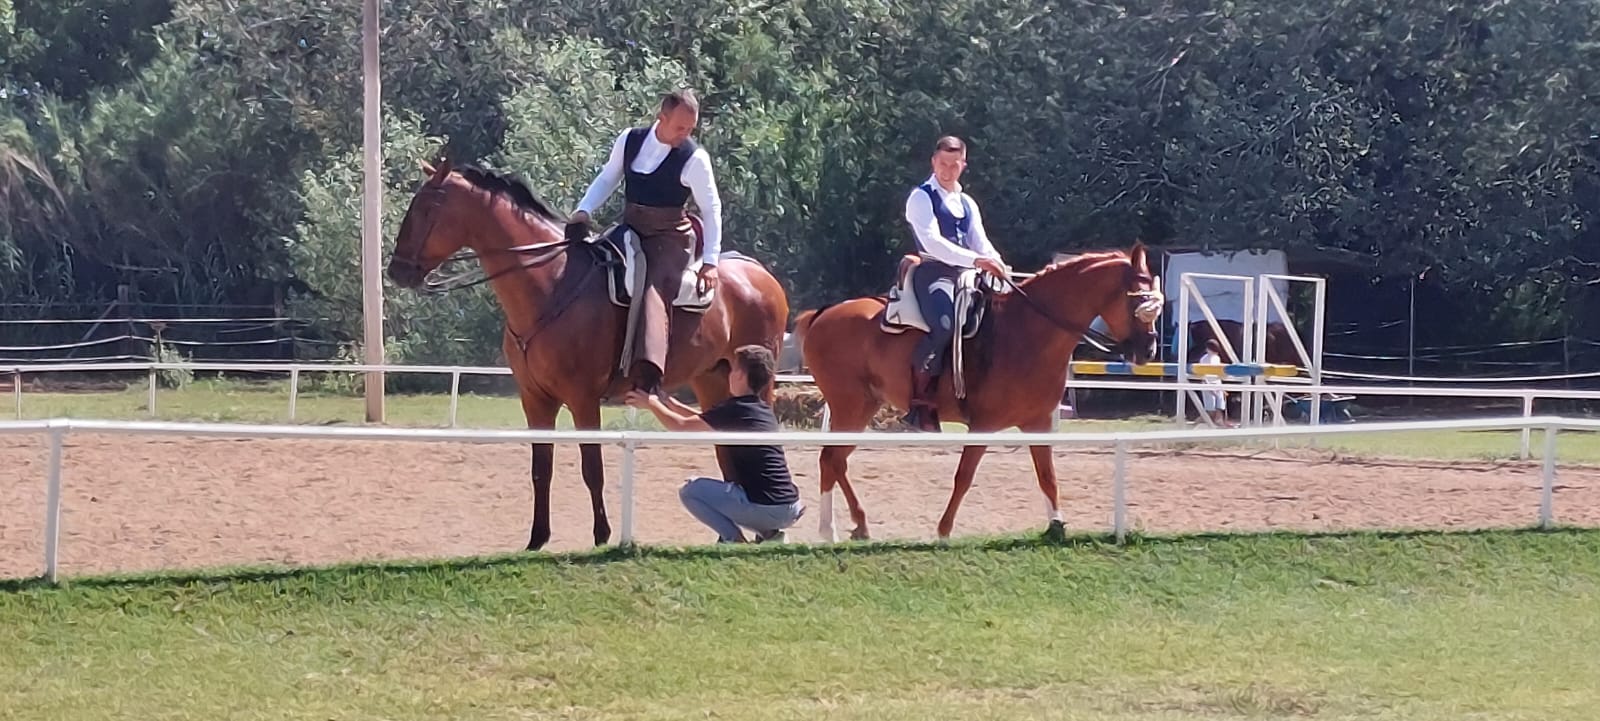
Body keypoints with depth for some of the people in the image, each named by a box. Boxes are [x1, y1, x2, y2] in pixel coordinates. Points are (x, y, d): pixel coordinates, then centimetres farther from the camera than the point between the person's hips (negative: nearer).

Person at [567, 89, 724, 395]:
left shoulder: (694, 159, -9)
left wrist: (710, 262, -9)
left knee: (654, 291, -27)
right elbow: (607, 179, 15)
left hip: (669, 237, -7)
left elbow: (711, 209, -5)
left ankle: (648, 374, -45)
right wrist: (583, 211, -2)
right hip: (630, 229, 7)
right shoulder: (629, 140, 3)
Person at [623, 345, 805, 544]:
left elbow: (681, 426, -1)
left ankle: (734, 539, -3)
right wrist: (670, 403, 27)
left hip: (764, 508, -8)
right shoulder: (764, 411, 16)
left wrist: (652, 403, 14)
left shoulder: (734, 411, -10)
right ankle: (769, 535, 13)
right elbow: (707, 421, 27)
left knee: (690, 491, 8)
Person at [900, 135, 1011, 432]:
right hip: (933, 273, -8)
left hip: (964, 275, 8)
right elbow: (932, 242, -14)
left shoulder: (968, 204, 22)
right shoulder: (922, 198, 0)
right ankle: (919, 397, -30)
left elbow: (980, 243, 12)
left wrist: (997, 265, -11)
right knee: (945, 322, -34)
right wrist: (975, 260, -25)